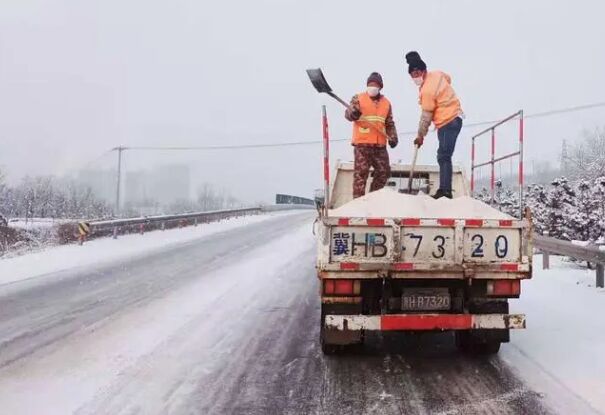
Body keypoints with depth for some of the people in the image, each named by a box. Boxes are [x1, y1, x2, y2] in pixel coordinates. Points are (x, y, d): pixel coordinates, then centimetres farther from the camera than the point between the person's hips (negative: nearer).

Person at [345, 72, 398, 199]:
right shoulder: (358, 98, 3)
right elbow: (348, 114, -7)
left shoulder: (386, 103, 15)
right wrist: (353, 114, -30)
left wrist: (393, 137, 4)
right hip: (362, 144, -5)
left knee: (384, 171, 6)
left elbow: (390, 124, 19)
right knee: (361, 172, -8)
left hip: (380, 145, 5)